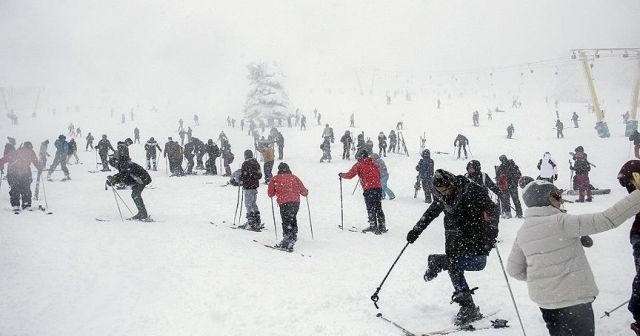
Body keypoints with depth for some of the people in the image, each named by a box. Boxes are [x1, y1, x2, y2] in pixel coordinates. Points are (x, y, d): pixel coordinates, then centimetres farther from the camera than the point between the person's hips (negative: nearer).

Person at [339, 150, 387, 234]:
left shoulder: (359, 165, 0)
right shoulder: (373, 164, 17)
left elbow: (350, 175, -3)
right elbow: (379, 174, 23)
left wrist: (341, 175, 14)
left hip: (368, 189, -6)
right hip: (378, 187, 6)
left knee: (371, 209, 1)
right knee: (378, 208, 12)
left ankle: (373, 226, 1)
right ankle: (382, 226, 14)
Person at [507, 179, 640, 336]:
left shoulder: (522, 231, 2)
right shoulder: (561, 222, -18)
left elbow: (514, 269, 8)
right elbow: (607, 220, -24)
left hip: (542, 299, 6)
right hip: (573, 299, -6)